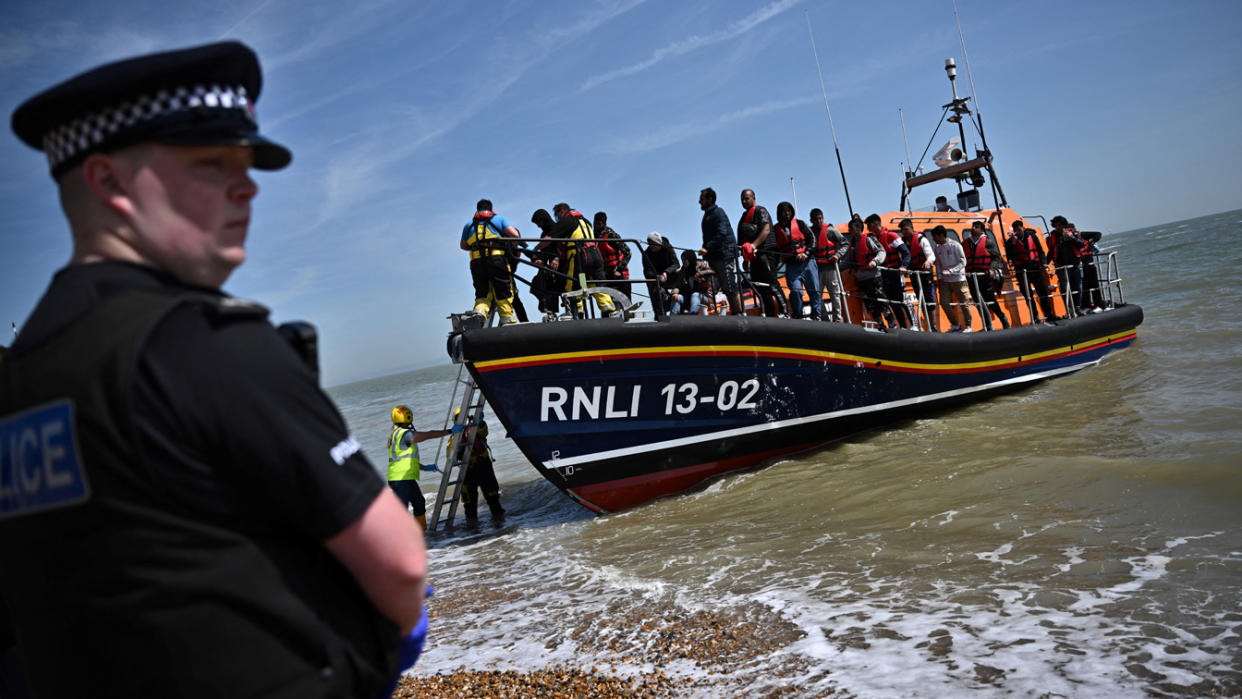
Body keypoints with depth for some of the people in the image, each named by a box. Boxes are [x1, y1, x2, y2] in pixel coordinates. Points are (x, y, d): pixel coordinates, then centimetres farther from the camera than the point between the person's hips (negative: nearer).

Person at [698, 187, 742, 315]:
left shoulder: (718, 212, -9)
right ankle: (735, 313, 14)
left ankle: (739, 313, -8)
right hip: (715, 257, 10)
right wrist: (705, 250, 14)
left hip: (724, 255, -10)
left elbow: (722, 233, -21)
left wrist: (707, 248, -26)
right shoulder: (707, 215, 21)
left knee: (730, 287, -11)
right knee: (726, 288, 10)